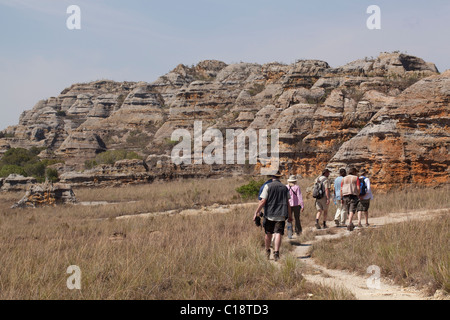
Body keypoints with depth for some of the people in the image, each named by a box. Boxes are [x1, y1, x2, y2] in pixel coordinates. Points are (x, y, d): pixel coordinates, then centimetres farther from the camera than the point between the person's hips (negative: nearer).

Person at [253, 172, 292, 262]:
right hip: (281, 215, 1)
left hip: (269, 214, -1)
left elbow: (263, 201, -8)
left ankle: (267, 252, 28)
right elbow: (287, 203, 10)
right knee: (278, 234, -5)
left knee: (268, 234, 14)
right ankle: (276, 252, -19)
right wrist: (290, 216, 18)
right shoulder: (284, 187, 6)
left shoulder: (268, 186, -3)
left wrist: (256, 212, -2)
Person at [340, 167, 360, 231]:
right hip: (354, 196, -3)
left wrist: (341, 198, 6)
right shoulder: (356, 178, 2)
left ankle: (351, 224, 27)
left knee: (349, 211, 18)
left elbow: (341, 189, 3)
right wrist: (358, 195, 10)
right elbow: (358, 188, -6)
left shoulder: (344, 179, 10)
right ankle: (349, 224, -27)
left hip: (345, 196, 3)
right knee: (352, 211, -10)